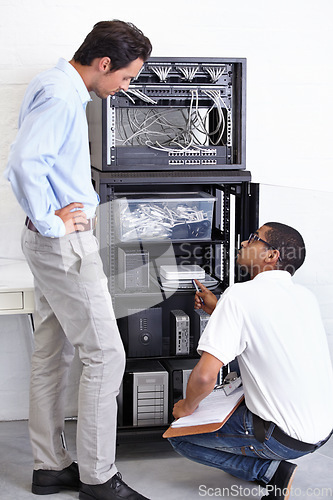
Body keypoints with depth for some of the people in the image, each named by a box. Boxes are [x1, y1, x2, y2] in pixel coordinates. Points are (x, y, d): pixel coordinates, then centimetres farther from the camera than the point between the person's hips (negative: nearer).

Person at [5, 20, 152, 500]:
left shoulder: (61, 87, 15)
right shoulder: (60, 95, -17)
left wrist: (79, 200, 9)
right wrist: (51, 222, -19)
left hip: (55, 242, 11)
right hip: (65, 243, -11)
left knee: (52, 355, 14)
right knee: (104, 354, -5)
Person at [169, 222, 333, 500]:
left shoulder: (240, 295, -18)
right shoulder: (305, 296, 5)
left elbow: (205, 376, -24)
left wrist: (187, 407, -3)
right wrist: (218, 310, 15)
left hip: (284, 436, -8)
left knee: (180, 437, 9)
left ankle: (271, 471, 1)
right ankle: (270, 468, 21)